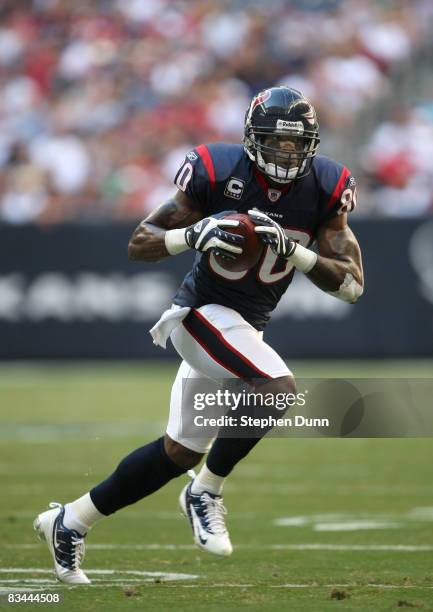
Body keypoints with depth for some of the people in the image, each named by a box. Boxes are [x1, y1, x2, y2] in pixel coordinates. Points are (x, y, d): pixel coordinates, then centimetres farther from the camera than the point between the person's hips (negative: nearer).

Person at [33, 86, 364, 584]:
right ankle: (205, 493, -8)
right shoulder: (218, 173, -16)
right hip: (203, 312, -6)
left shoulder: (324, 188, -7)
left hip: (245, 326, 6)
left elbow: (352, 285, -10)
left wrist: (292, 250, -24)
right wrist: (193, 235, -29)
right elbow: (138, 244, -10)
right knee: (278, 391, -29)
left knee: (181, 452, 12)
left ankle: (69, 522, 27)